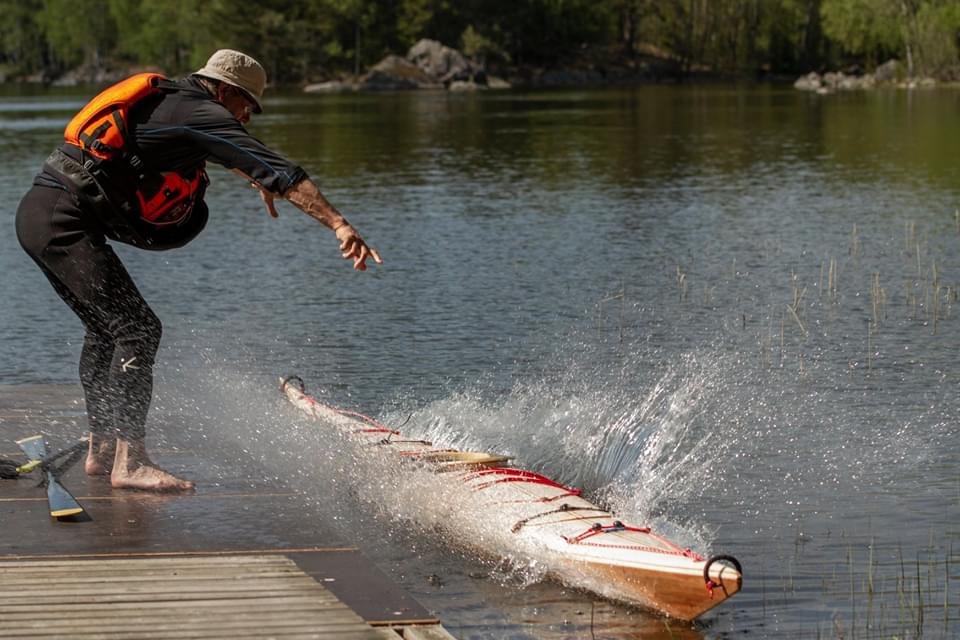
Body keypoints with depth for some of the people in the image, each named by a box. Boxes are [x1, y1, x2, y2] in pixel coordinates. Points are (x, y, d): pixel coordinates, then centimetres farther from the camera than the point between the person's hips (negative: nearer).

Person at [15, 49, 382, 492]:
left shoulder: (168, 100, 22)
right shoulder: (200, 111, -7)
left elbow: (224, 151, 44)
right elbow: (276, 169, -17)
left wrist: (257, 180, 60)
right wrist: (339, 224, -23)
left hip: (37, 213, 10)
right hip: (65, 220, -10)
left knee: (106, 330, 19)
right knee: (137, 329, -12)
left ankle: (101, 449, 24)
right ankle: (129, 461, -14)